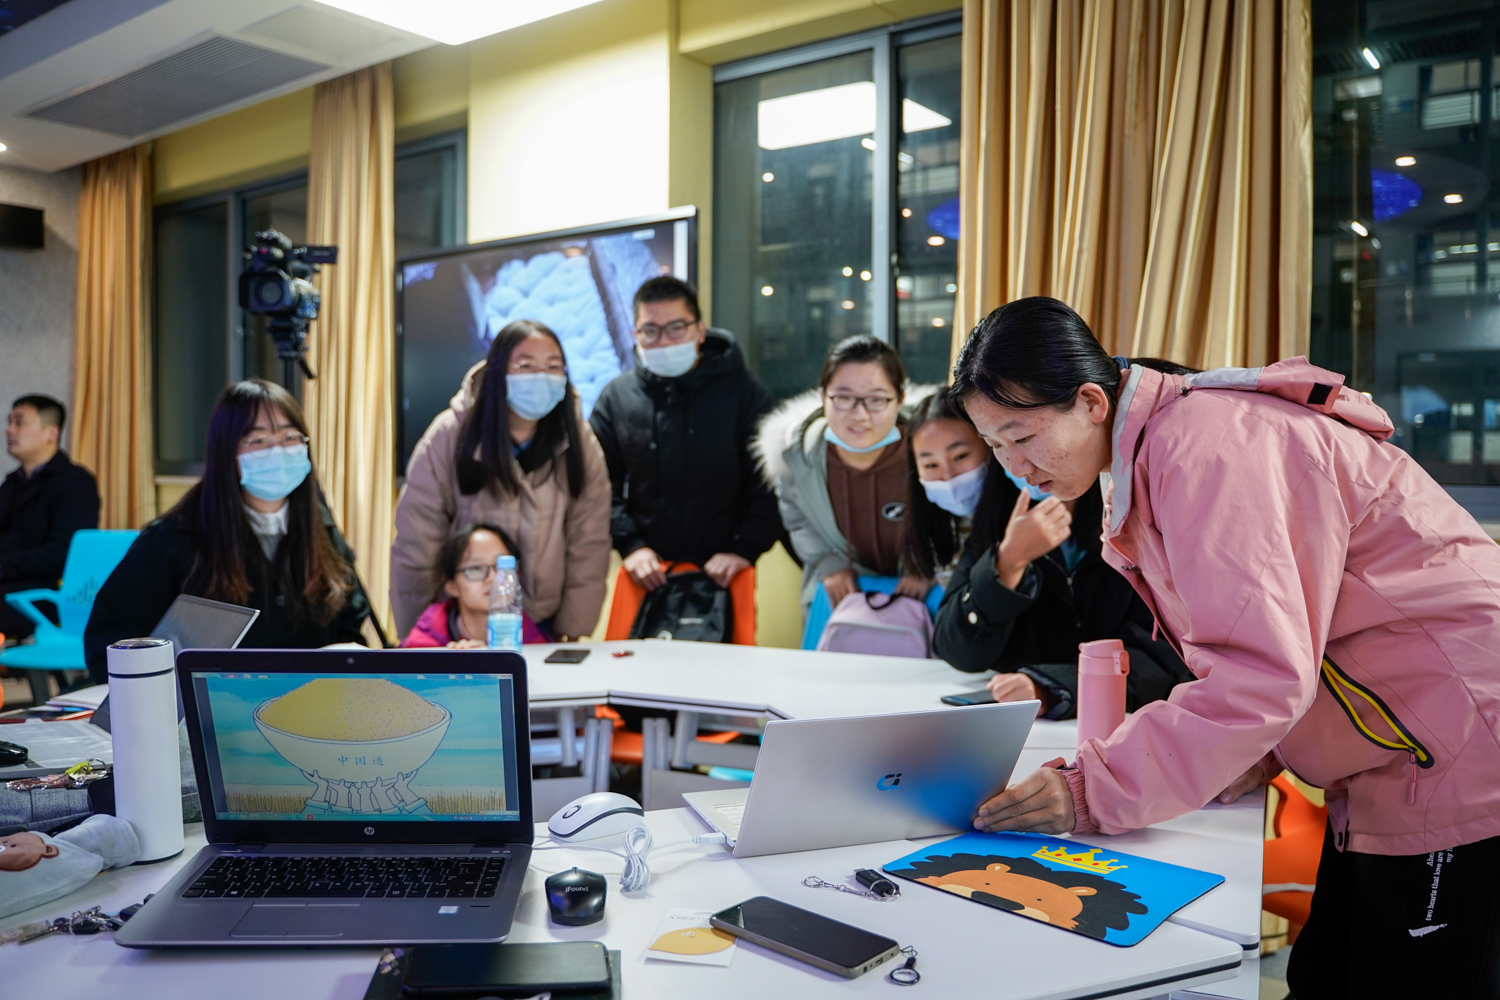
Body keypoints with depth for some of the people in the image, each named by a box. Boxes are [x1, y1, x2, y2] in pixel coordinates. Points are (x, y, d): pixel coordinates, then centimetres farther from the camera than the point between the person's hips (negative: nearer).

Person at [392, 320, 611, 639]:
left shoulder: (581, 444, -7)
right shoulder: (449, 436, -13)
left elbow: (588, 548, -5)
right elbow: (415, 547, -9)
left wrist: (570, 634, -7)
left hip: (543, 625, 2)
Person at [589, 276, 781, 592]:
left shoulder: (744, 392, -2)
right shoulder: (616, 397, 5)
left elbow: (770, 485, -4)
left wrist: (745, 549, -14)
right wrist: (630, 544, -9)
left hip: (720, 574, -1)